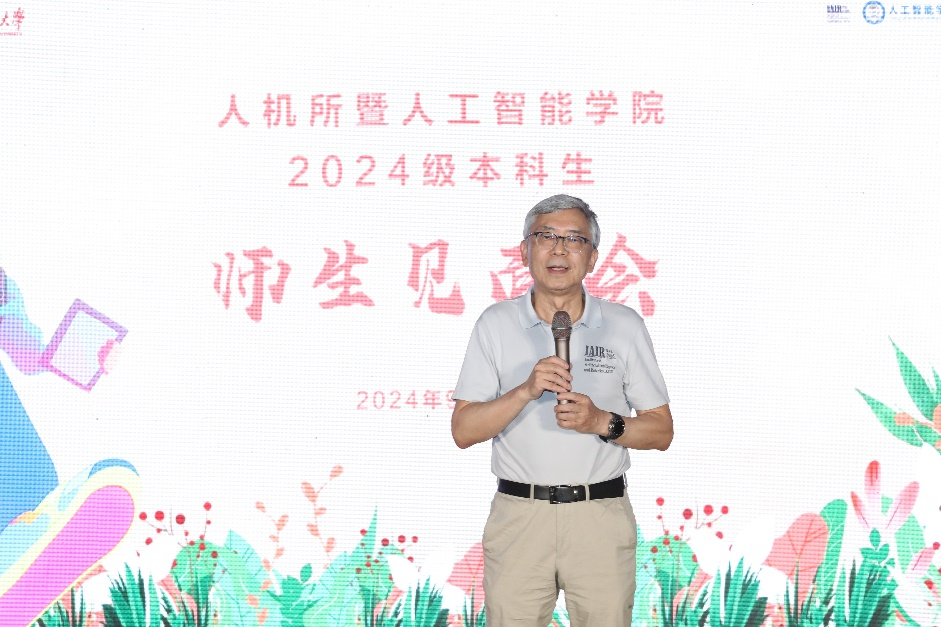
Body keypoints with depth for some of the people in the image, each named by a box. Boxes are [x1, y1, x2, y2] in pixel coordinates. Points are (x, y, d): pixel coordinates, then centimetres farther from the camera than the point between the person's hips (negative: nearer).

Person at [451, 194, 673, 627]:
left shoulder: (625, 326, 4)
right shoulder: (495, 324, 4)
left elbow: (661, 432, 6)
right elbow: (463, 431, -2)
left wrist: (603, 422, -13)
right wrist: (525, 391, -17)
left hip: (601, 515, 0)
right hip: (518, 515, 0)